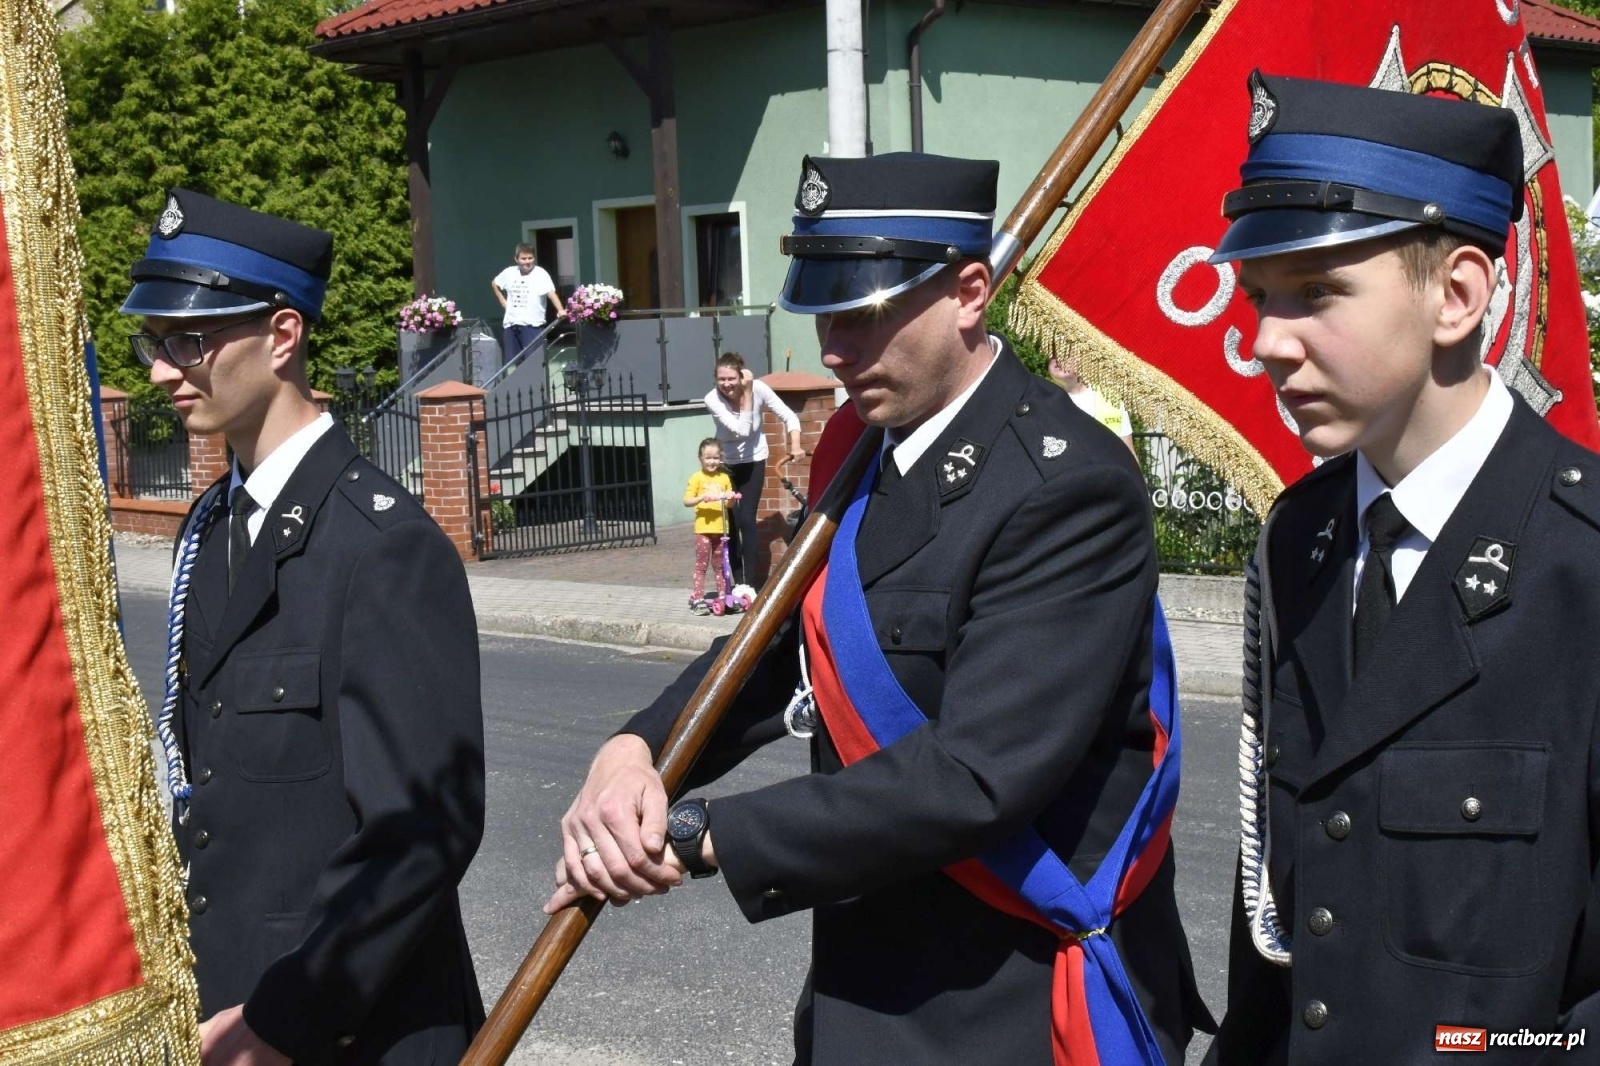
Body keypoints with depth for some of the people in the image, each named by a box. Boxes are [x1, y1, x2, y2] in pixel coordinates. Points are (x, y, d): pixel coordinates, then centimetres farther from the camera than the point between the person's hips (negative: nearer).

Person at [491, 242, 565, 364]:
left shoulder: (540, 274, -8)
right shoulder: (509, 273, 8)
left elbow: (551, 293, -21)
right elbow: (494, 284, 27)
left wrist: (560, 310, -37)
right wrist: (503, 301, 15)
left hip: (532, 325, -5)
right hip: (511, 324, 5)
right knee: (510, 362, 10)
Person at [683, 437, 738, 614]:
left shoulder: (724, 478, 9)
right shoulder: (697, 477, -4)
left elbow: (729, 504, 16)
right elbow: (687, 501, -8)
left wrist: (731, 498, -6)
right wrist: (702, 497, -23)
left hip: (721, 529, 4)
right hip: (703, 528, -4)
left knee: (720, 565, 13)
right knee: (701, 565, -1)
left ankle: (723, 596, 20)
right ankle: (698, 599, 1)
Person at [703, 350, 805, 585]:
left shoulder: (759, 388, -22)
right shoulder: (712, 399, -24)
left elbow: (788, 417, -16)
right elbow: (741, 430, -32)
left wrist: (795, 446, -32)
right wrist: (747, 392, -33)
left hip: (753, 461, -1)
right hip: (726, 463, 1)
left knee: (746, 520, -9)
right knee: (729, 521, -1)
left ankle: (750, 580, -3)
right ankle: (738, 579, 9)